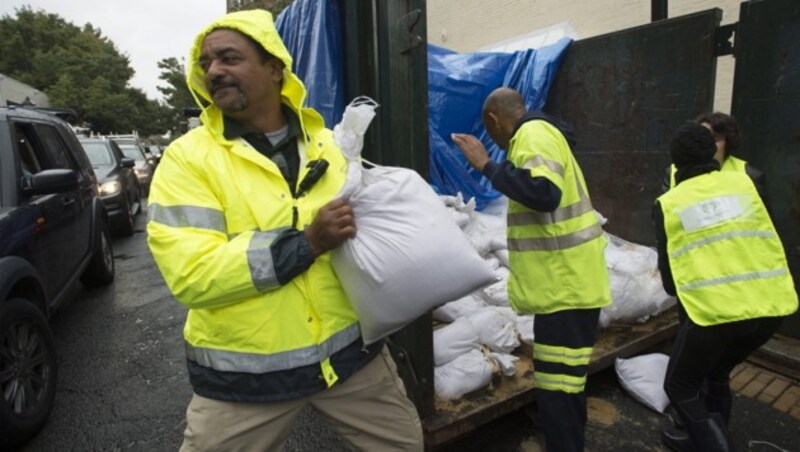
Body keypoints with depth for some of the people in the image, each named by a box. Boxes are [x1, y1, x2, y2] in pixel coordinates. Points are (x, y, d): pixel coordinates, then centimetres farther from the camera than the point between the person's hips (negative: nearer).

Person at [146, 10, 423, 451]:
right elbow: (190, 273, -20)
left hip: (349, 347, 4)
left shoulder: (329, 143, 3)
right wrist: (306, 243, -26)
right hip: (242, 372, -3)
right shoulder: (187, 157, -9)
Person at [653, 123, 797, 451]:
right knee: (717, 374, 29)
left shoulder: (668, 204, 1)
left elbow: (667, 268, 8)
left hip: (713, 308, -5)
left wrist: (681, 291, 28)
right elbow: (766, 239, 20)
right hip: (772, 303, 5)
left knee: (681, 386, 17)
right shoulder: (743, 182, 9)